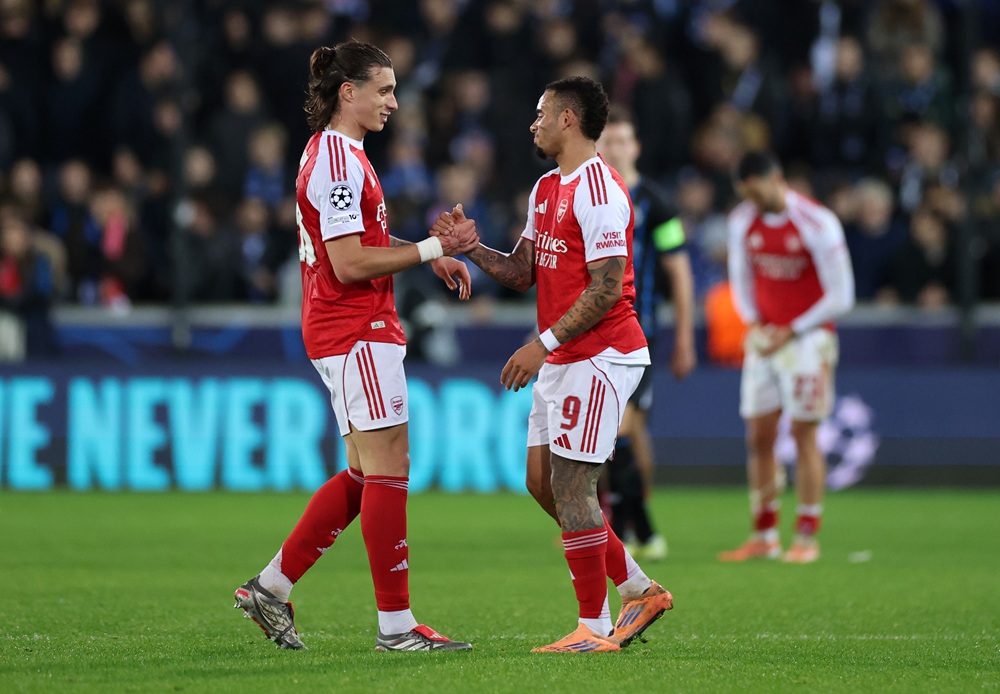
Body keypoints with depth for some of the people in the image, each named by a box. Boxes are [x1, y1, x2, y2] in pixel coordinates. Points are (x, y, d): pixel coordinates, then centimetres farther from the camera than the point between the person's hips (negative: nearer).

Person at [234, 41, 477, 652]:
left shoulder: (336, 153, 16)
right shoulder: (338, 159, -16)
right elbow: (350, 265, -21)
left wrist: (432, 255, 16)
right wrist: (431, 248, -17)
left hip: (355, 333, 10)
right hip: (358, 333, -10)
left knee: (365, 474, 12)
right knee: (388, 469, -7)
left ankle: (272, 586, 15)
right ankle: (396, 624, -4)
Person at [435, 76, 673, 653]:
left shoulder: (599, 190, -16)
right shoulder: (546, 189, 16)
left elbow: (606, 287, -21)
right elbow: (523, 273, 19)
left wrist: (542, 344, -21)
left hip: (600, 356, -10)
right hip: (562, 362, 10)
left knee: (569, 483, -9)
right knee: (543, 481, 10)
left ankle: (596, 628, -3)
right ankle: (639, 590, 20)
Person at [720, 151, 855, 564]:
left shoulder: (817, 223, -14)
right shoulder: (742, 222, 3)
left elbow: (840, 296, -11)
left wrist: (790, 333, -12)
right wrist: (753, 323, 0)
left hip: (807, 338, -5)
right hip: (764, 337, 5)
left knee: (804, 435, -6)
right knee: (758, 437, 2)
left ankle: (807, 537, -2)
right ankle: (764, 536, 10)